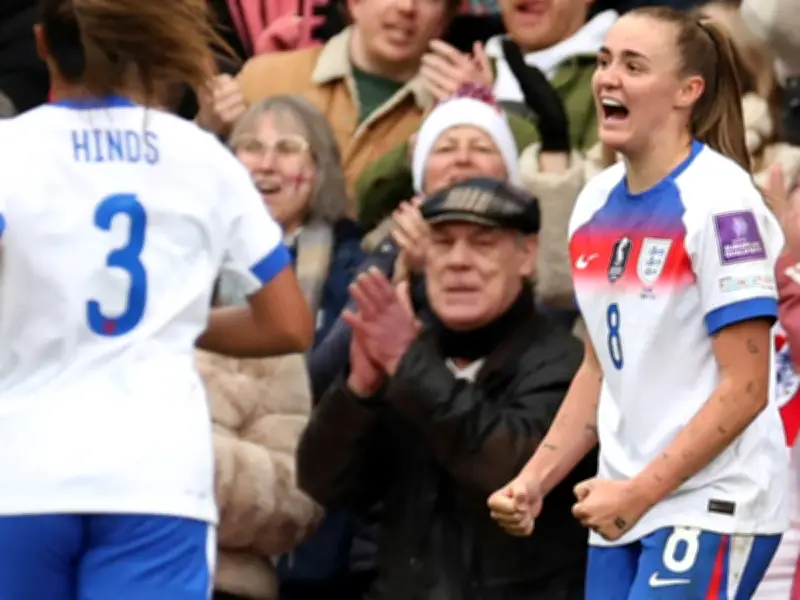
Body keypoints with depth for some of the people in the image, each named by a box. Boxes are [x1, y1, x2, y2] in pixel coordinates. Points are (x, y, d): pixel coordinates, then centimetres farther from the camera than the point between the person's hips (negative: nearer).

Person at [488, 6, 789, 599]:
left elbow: (745, 389, -16)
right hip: (624, 509, 7)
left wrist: (639, 492, -18)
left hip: (710, 509, -7)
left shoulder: (719, 199, -13)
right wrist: (533, 481, 6)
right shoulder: (596, 204, 9)